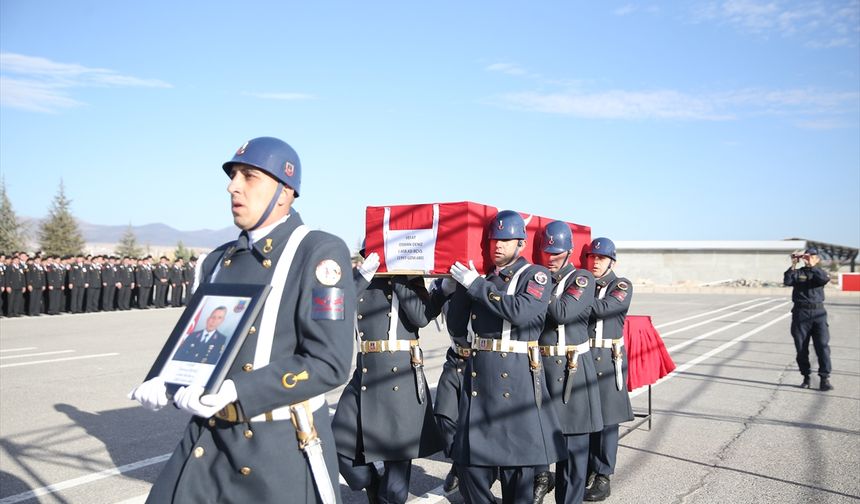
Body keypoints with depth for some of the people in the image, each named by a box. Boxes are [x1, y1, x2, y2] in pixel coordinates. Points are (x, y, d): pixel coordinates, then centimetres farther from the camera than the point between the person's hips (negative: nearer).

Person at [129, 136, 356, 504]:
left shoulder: (320, 253, -13)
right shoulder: (219, 261, 9)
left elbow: (328, 362, -19)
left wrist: (236, 392, -26)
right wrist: (166, 382, -2)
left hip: (281, 450, -6)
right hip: (207, 441, 6)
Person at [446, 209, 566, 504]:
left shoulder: (536, 275, 0)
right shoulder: (480, 276, 14)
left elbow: (521, 312, -20)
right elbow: (457, 328, 10)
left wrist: (477, 285, -16)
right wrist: (462, 285, -2)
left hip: (517, 380, -4)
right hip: (477, 377, 5)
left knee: (517, 461, 4)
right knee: (469, 458, 6)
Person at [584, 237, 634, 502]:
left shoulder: (622, 286, -1)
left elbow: (604, 308, -19)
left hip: (608, 360, -3)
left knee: (606, 417, 0)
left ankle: (603, 476, 9)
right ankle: (587, 468, 22)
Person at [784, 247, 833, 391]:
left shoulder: (820, 272, 9)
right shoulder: (798, 272, 7)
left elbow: (825, 279, -15)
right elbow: (787, 281, -12)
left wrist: (812, 266, -20)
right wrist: (793, 265, -18)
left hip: (818, 313, 0)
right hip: (800, 313, 0)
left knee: (823, 346, -8)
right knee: (801, 348, 5)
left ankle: (824, 378, -5)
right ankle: (806, 377, 16)